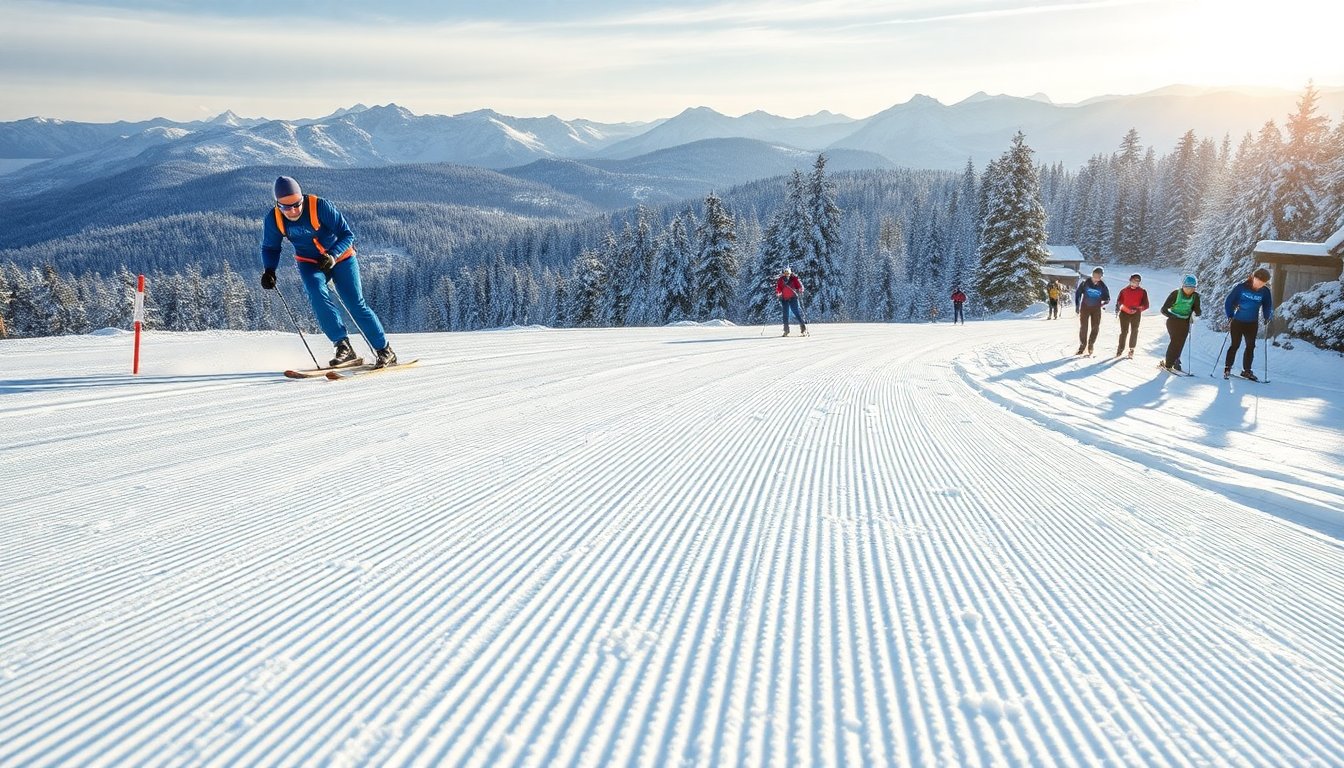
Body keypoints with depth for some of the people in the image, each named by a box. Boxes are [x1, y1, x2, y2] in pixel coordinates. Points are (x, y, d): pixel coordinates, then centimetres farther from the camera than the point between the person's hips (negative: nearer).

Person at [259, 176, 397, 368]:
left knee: (356, 305, -7)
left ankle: (385, 351, 7)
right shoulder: (273, 220, -14)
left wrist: (332, 256, -38)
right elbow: (270, 248, 3)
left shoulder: (320, 207, -27)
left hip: (340, 257, -2)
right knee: (317, 294, -27)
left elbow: (347, 234, -22)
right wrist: (269, 270, -15)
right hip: (309, 262, 3)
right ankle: (344, 347, -27)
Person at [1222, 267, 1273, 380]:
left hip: (1252, 324, 3)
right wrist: (1230, 316, -12)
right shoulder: (1241, 287, -11)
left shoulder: (1265, 292, -3)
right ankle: (1227, 368, 11)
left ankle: (1246, 370, 12)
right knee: (1235, 345, -1)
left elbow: (1267, 307, 6)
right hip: (1237, 322, -3)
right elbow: (1229, 302, -5)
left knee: (1251, 346, 2)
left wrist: (1268, 317, -12)